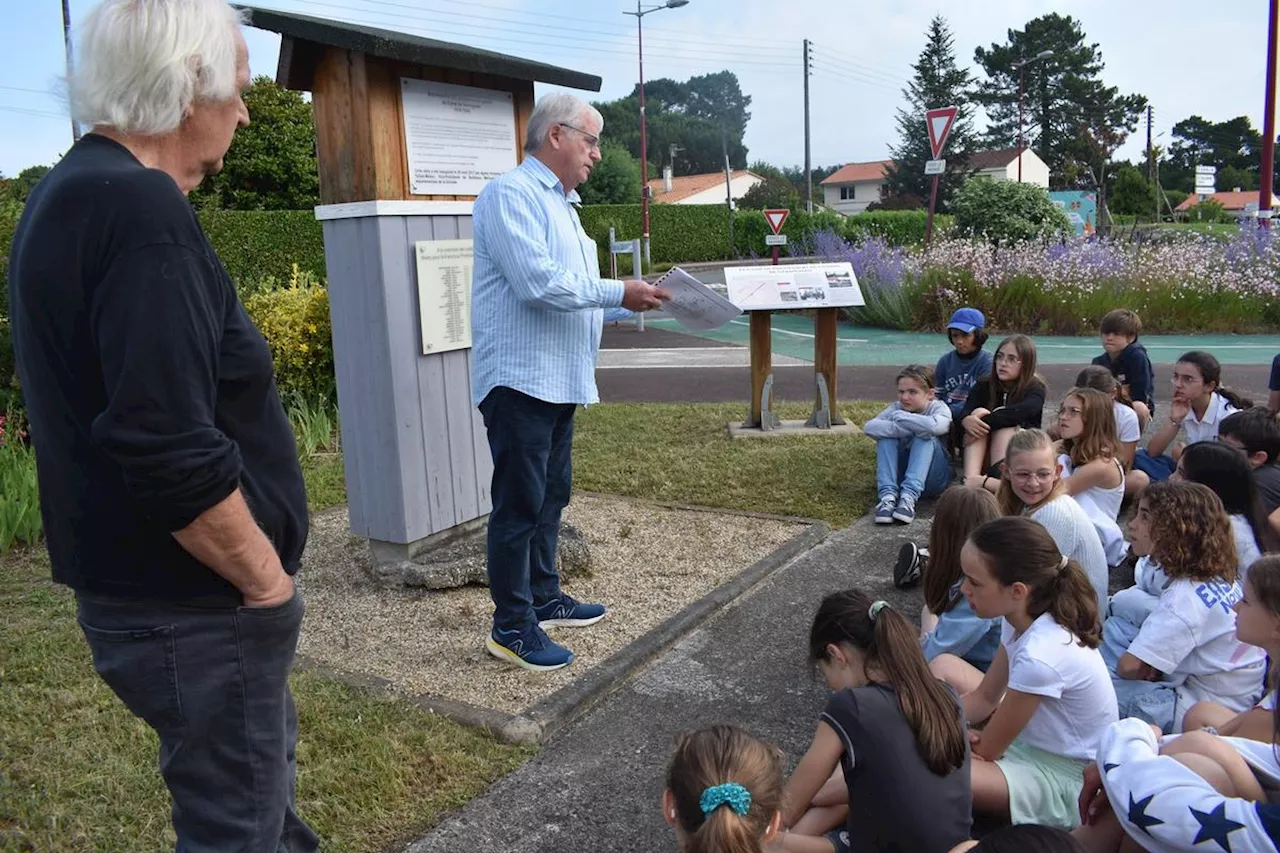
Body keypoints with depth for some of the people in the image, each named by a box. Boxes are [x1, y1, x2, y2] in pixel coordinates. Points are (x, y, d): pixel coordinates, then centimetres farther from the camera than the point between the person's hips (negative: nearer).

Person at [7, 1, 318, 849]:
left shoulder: (72, 192, 9)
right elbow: (171, 452, -30)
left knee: (262, 765, 27)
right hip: (190, 603, -10)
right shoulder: (140, 208, -23)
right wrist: (265, 579, -15)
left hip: (142, 582, 10)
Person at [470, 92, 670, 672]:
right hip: (520, 379, -10)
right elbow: (537, 282, -23)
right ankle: (511, 628, 6)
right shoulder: (511, 194, -11)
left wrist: (631, 300, 9)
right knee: (519, 504, -4)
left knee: (551, 495, 17)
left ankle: (544, 599, 30)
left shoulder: (560, 203, 20)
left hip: (559, 380, 10)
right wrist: (618, 293, -17)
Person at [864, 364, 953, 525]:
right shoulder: (897, 408, -3)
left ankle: (909, 496, -40)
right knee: (887, 436, -21)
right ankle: (888, 495, -34)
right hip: (900, 474, 3)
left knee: (925, 437, -28)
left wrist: (900, 417, -24)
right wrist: (905, 429, -33)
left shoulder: (939, 408, -10)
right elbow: (869, 427, -23)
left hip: (933, 478, -2)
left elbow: (933, 425, -37)